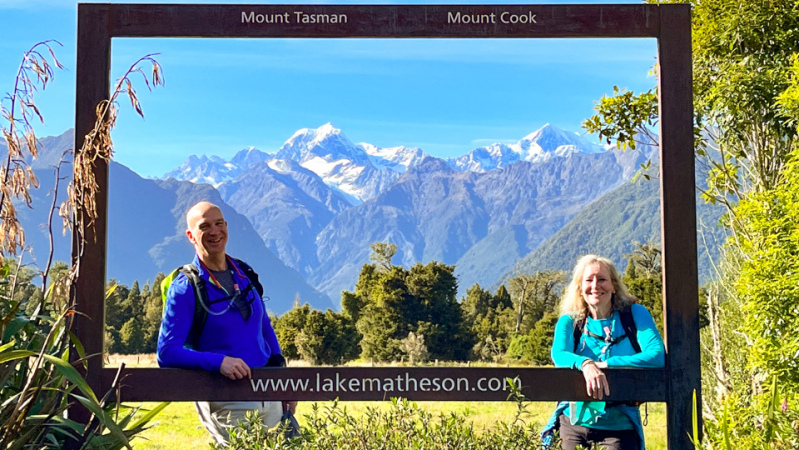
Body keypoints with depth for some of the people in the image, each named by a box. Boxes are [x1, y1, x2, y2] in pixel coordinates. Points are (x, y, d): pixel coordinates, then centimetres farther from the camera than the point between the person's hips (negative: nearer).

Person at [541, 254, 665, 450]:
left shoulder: (634, 314, -1)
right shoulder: (569, 321, 3)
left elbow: (657, 355, -14)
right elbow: (559, 354, -15)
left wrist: (605, 365, -21)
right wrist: (586, 364, -38)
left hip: (619, 428, -1)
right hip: (574, 424, 2)